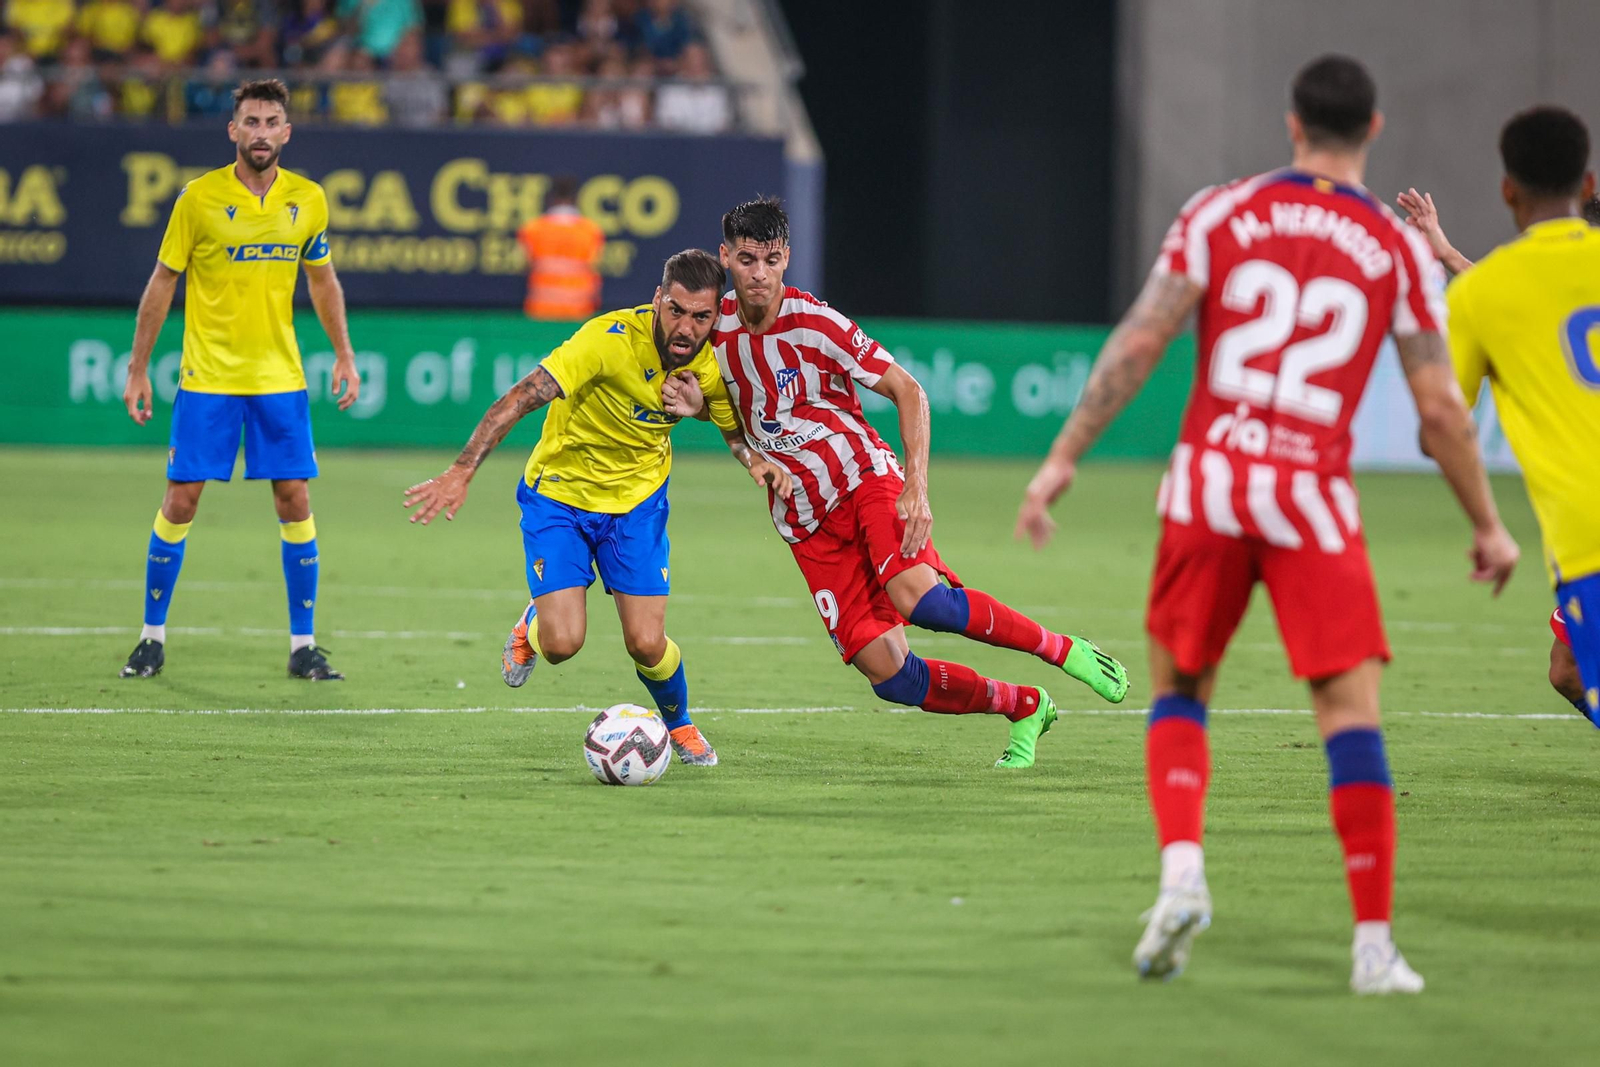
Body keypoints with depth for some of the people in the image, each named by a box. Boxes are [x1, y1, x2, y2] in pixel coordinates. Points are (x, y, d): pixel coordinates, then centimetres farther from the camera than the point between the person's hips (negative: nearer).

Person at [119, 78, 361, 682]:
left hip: (280, 378, 2)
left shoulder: (308, 200, 2)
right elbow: (161, 284, 0)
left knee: (294, 501, 0)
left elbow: (322, 281, 16)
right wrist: (138, 368, -1)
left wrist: (344, 354, 11)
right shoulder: (199, 198, -7)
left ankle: (303, 647, 7)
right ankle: (153, 638, 11)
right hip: (206, 377, -2)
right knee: (180, 501, -2)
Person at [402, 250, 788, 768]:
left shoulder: (712, 363, -14)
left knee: (646, 644, -6)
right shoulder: (612, 338, -30)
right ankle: (534, 623, 24)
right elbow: (523, 396, -34)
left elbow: (735, 429, 6)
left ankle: (679, 724, 27)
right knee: (562, 643, -15)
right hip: (559, 492, -3)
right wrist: (461, 471, -42)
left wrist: (759, 462, -18)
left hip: (637, 501, 3)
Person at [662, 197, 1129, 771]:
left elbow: (908, 390, -7)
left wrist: (917, 487, -17)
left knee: (917, 596, -33)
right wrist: (695, 405, -7)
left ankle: (1064, 650, -14)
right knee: (887, 672, -12)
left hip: (866, 479, -4)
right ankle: (1023, 707, 10)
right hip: (807, 523, 4)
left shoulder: (817, 324, -12)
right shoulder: (716, 325, 0)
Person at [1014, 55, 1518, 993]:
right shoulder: (1400, 252, 3)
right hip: (1313, 494, -1)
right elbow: (1441, 410, 3)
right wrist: (1489, 527, 15)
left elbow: (1139, 343, -2)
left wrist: (1064, 458, 3)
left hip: (1209, 481, 1)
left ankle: (1182, 871, -6)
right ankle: (1375, 944, -4)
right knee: (1352, 709, 1)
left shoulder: (1220, 213, 3)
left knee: (1179, 690, 16)